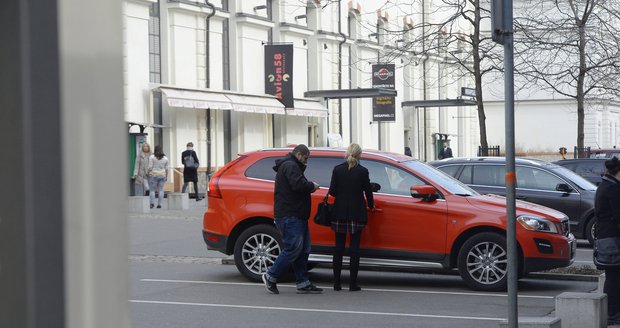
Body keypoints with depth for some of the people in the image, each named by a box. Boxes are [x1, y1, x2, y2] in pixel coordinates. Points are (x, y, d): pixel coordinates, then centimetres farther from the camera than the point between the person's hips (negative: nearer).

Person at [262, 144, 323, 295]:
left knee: (303, 250, 9)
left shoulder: (291, 166, 25)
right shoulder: (290, 166, -11)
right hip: (289, 216, -11)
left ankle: (303, 283, 9)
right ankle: (271, 276, -3)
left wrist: (309, 187, 9)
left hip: (296, 216, 11)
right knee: (294, 248, -12)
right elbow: (298, 185, -25)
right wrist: (312, 186, -9)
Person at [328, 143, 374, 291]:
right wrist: (371, 206, 19)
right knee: (354, 247, 3)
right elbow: (368, 191, 1)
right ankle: (353, 283, 1)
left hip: (339, 213, 2)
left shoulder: (337, 169, -3)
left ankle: (337, 283, 8)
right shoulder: (362, 171, -7)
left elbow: (332, 191, -5)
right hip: (357, 214, -2)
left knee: (339, 247, 8)